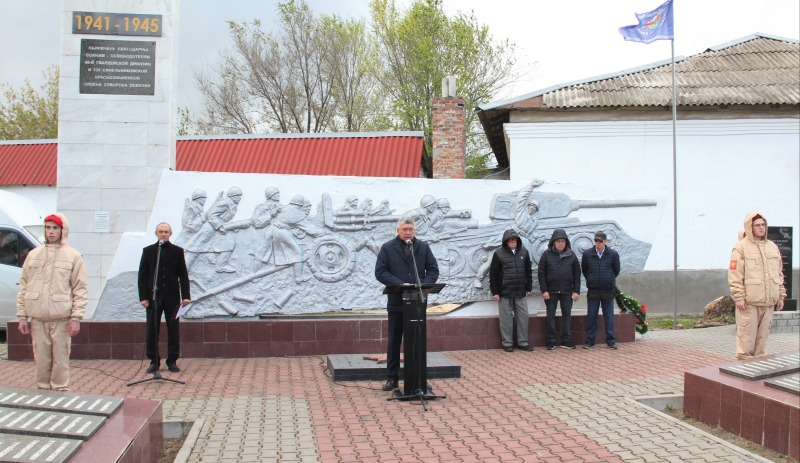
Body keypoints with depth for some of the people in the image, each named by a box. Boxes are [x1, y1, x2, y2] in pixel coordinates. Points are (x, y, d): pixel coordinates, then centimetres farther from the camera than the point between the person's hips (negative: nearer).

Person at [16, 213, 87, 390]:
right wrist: (22, 316, 6)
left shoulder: (73, 256, 1)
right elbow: (23, 287, 11)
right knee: (41, 359, 8)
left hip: (61, 318, -3)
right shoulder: (33, 255, 11)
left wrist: (76, 318, -9)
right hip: (37, 318, 3)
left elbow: (80, 290, -2)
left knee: (60, 358, 0)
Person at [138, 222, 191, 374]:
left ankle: (172, 360, 12)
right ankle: (154, 361, 11)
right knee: (152, 330, 2)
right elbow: (142, 275, 3)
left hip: (172, 297, 0)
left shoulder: (177, 251, 5)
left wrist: (185, 296, -5)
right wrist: (143, 297, -6)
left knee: (173, 330, 3)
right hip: (153, 296, 0)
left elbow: (183, 275, 4)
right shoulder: (148, 251, 5)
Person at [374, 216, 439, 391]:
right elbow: (380, 272, -6)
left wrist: (423, 285, -13)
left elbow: (433, 270, 6)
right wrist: (401, 284, -17)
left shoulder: (423, 247, 8)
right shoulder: (388, 248, 1)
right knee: (394, 342, 6)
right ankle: (392, 378, 13)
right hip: (396, 302, -1)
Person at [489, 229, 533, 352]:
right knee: (506, 318, 3)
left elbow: (528, 271, 13)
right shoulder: (499, 253, -5)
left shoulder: (524, 252, 6)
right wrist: (494, 292, -6)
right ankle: (507, 343, 13)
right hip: (505, 292, -3)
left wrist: (529, 288, 11)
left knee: (523, 317, 7)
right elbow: (493, 274, -4)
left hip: (521, 292, 3)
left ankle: (523, 342, 18)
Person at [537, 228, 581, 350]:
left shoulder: (571, 255, 2)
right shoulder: (546, 255, -3)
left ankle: (566, 341, 14)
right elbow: (541, 273, -4)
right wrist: (544, 290, -10)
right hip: (551, 291, -2)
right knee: (550, 317, 4)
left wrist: (576, 291, -3)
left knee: (567, 316, 6)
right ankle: (550, 342, 10)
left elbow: (577, 274, 4)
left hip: (567, 292, 2)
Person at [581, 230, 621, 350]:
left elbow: (616, 271, 9)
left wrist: (609, 281, 12)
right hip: (592, 291, 0)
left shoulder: (613, 254, -3)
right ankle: (590, 341, 11)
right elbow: (584, 270, 10)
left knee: (609, 317, 5)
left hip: (608, 291, 0)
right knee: (591, 317, 4)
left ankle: (611, 341, 13)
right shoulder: (587, 254, -2)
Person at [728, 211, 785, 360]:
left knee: (762, 335, 10)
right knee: (747, 336, -4)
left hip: (768, 302, 6)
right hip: (749, 302, -6)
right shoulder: (741, 247, -4)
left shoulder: (773, 247, 16)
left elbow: (779, 273, 20)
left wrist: (781, 296, 15)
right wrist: (739, 297, -14)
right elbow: (734, 275, -9)